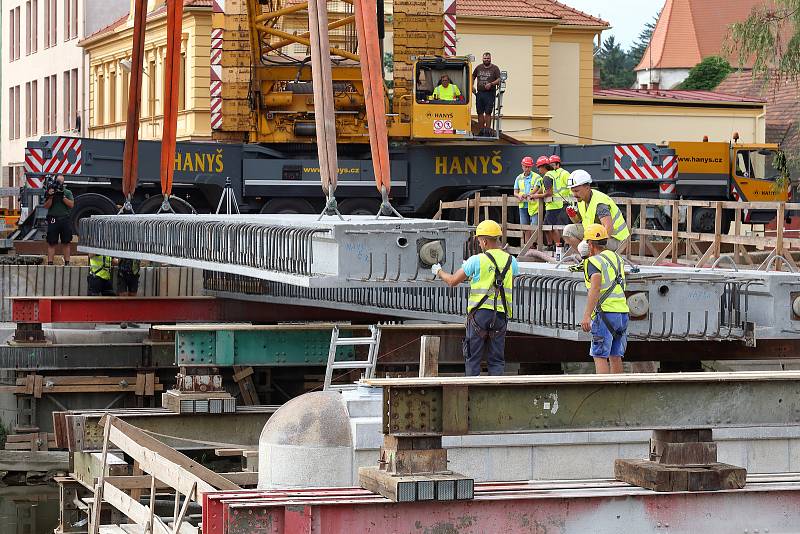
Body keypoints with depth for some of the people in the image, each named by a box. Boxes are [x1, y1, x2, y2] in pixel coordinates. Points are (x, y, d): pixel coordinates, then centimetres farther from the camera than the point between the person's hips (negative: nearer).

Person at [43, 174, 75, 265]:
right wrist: (50, 196, -14)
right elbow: (46, 206, 0)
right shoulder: (50, 191, 8)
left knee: (66, 243, 3)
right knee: (51, 243, -2)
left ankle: (67, 262, 7)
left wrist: (62, 196, -10)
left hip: (65, 219, 1)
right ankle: (50, 262, -1)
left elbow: (71, 204, -1)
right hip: (53, 219, -1)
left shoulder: (68, 192, 10)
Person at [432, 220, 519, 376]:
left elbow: (452, 281, 0)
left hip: (479, 312, -3)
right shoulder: (511, 261, 4)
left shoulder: (476, 260, -7)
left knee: (473, 358, 6)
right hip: (501, 315, 3)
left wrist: (439, 271, 21)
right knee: (497, 359, 8)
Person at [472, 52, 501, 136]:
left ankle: (488, 130, -4)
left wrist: (491, 84, -20)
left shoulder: (495, 68, 1)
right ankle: (481, 130, 14)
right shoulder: (478, 68, 13)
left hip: (490, 94, -4)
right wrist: (472, 85, 10)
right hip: (479, 93, 4)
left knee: (488, 113, -7)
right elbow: (473, 77, 25)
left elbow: (498, 80, -5)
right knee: (480, 113, 6)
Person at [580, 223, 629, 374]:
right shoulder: (616, 257, 17)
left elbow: (595, 289, -20)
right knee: (615, 356, 11)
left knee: (599, 356, -6)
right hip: (622, 312, 7)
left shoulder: (594, 261, -6)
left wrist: (587, 316, -27)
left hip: (605, 313, -7)